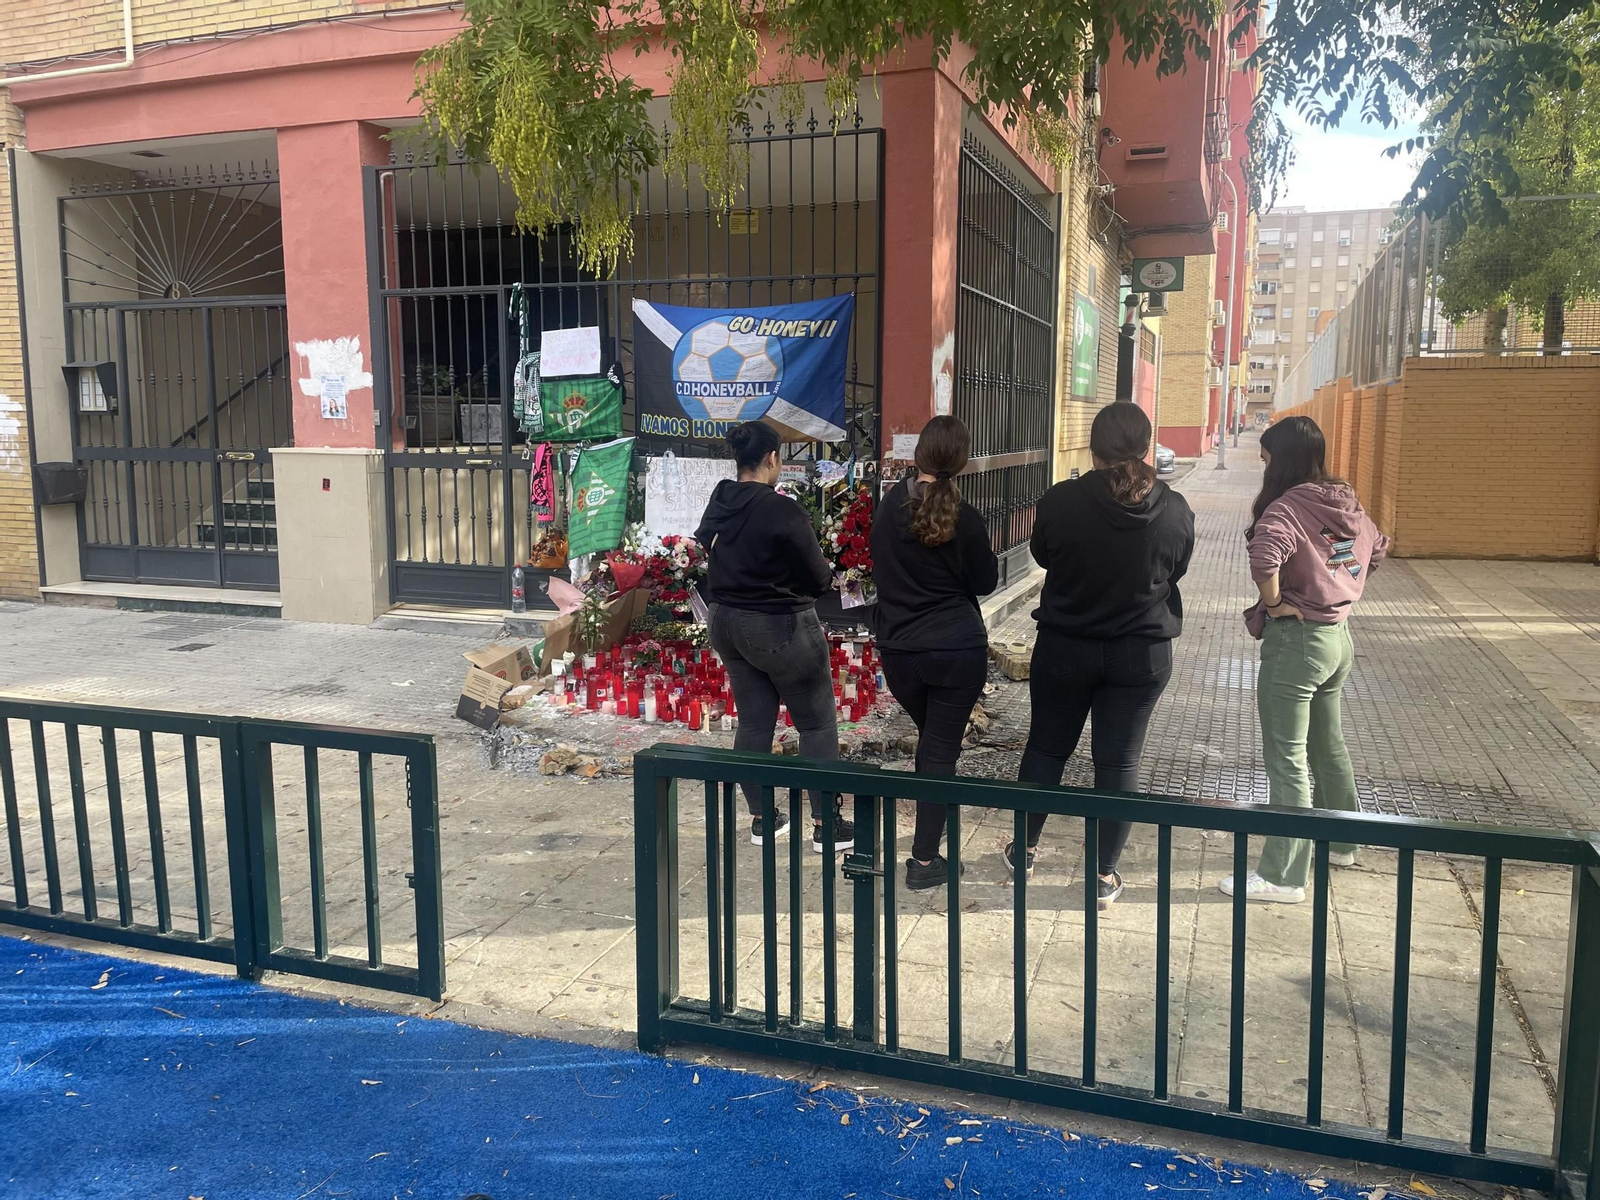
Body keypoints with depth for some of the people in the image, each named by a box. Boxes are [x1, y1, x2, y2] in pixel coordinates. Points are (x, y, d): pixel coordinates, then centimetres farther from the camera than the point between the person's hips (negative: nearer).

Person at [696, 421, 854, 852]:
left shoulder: (717, 505, -1)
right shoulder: (782, 512, -22)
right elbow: (818, 579, -15)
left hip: (727, 624, 7)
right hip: (781, 629, -7)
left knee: (754, 722, 15)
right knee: (818, 723, 6)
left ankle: (761, 818, 24)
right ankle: (826, 825, 10)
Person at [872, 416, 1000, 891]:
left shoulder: (890, 506, -2)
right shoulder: (965, 518, -13)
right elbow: (985, 582, 0)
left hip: (898, 648, 4)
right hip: (957, 649, -4)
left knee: (929, 738, 23)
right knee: (942, 749, 3)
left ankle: (927, 831, 35)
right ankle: (924, 861, 6)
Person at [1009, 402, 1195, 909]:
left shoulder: (1060, 502, -16)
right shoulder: (1175, 511, -10)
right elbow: (1176, 570, 7)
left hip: (1065, 648, 0)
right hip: (1142, 654, 1)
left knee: (1046, 748, 16)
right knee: (1118, 760, 9)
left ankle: (1024, 850, 31)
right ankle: (1105, 876, 17)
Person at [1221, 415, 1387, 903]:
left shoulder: (1289, 506, -19)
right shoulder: (1347, 503, 7)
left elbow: (1264, 555, -38)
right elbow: (1376, 547, 25)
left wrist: (1274, 603, -21)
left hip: (1296, 639, -9)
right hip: (1338, 635, 9)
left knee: (1287, 760, -2)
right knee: (1328, 745, 25)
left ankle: (1283, 877, 5)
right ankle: (1340, 842, 42)